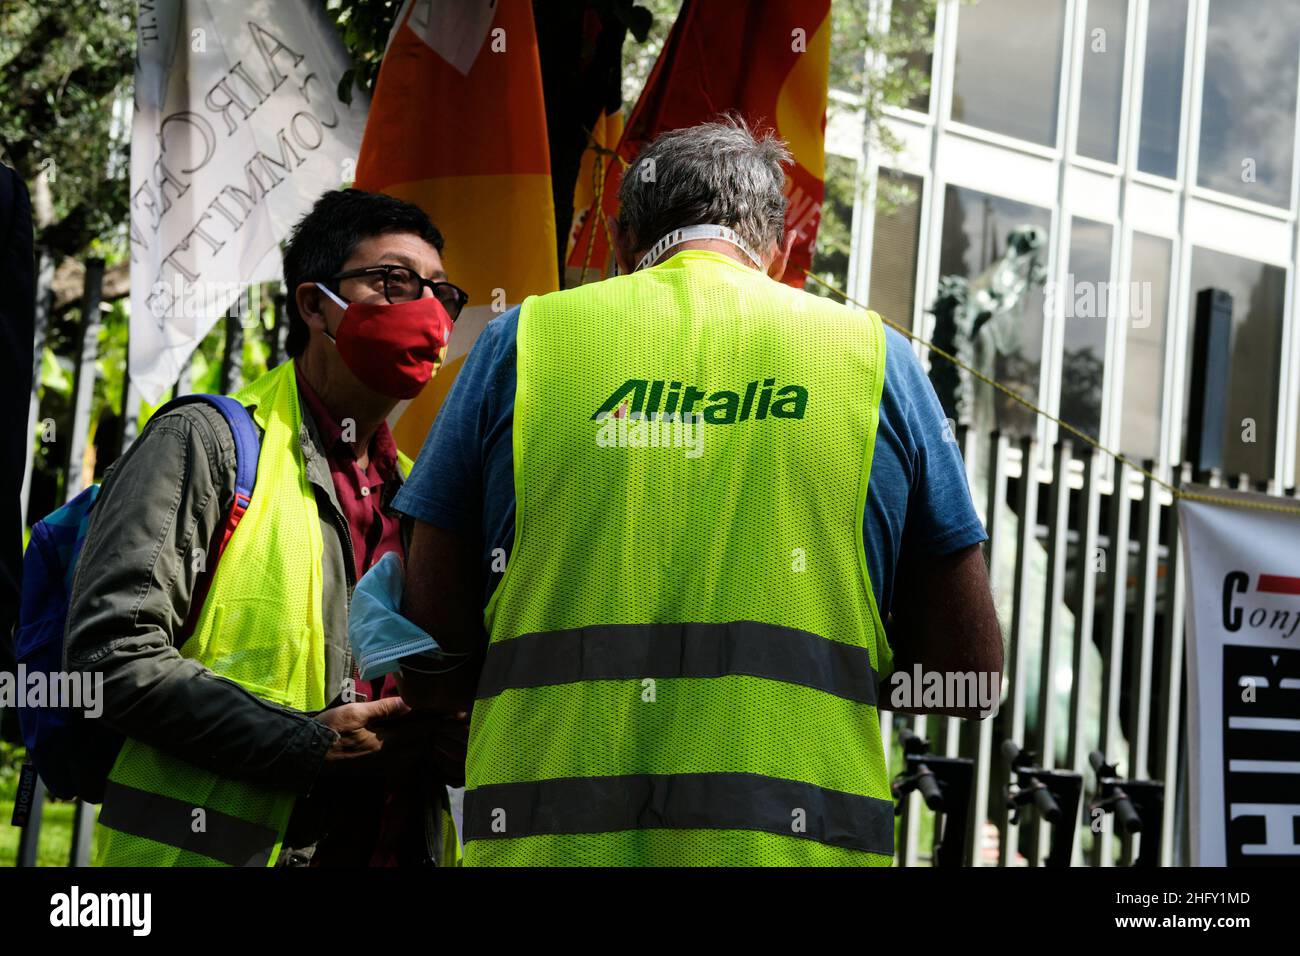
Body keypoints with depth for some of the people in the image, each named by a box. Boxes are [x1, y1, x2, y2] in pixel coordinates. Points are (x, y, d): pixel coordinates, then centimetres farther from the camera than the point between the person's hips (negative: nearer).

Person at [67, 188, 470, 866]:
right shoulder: (207, 442, -4)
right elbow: (113, 650, -14)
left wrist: (454, 739, -1)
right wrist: (308, 745, -18)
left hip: (393, 847, 6)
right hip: (221, 849, -6)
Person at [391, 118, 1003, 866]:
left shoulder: (520, 344, 7)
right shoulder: (877, 359, 8)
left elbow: (426, 674, 5)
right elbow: (970, 673, 8)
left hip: (547, 839, 0)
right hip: (797, 835, 0)